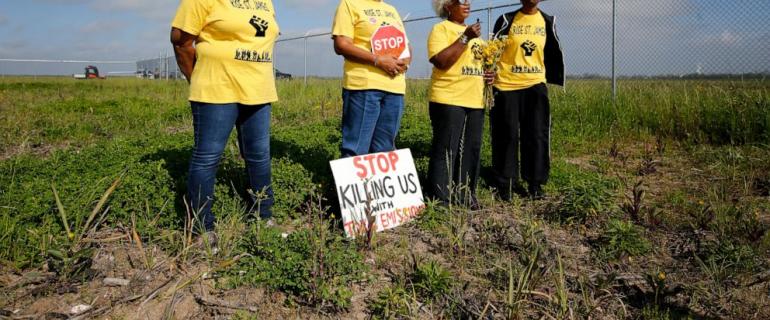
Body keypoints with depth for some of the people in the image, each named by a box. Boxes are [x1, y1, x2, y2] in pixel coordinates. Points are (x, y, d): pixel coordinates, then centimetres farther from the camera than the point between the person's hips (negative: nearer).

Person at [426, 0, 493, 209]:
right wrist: (465, 38, -18)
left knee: (471, 150, 8)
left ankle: (466, 195, 18)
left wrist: (489, 74, 9)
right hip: (449, 100, -7)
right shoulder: (440, 29, -3)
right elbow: (441, 61, -17)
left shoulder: (472, 31, 22)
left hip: (475, 102, 8)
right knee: (446, 151, -5)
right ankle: (441, 199, 3)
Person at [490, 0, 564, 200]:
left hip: (535, 84, 2)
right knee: (506, 135, 2)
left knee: (537, 134, -2)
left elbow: (554, 53, 19)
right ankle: (505, 182, 14)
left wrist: (556, 80, 18)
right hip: (507, 86, -2)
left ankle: (535, 183, 7)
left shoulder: (547, 21, 9)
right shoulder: (507, 20, 0)